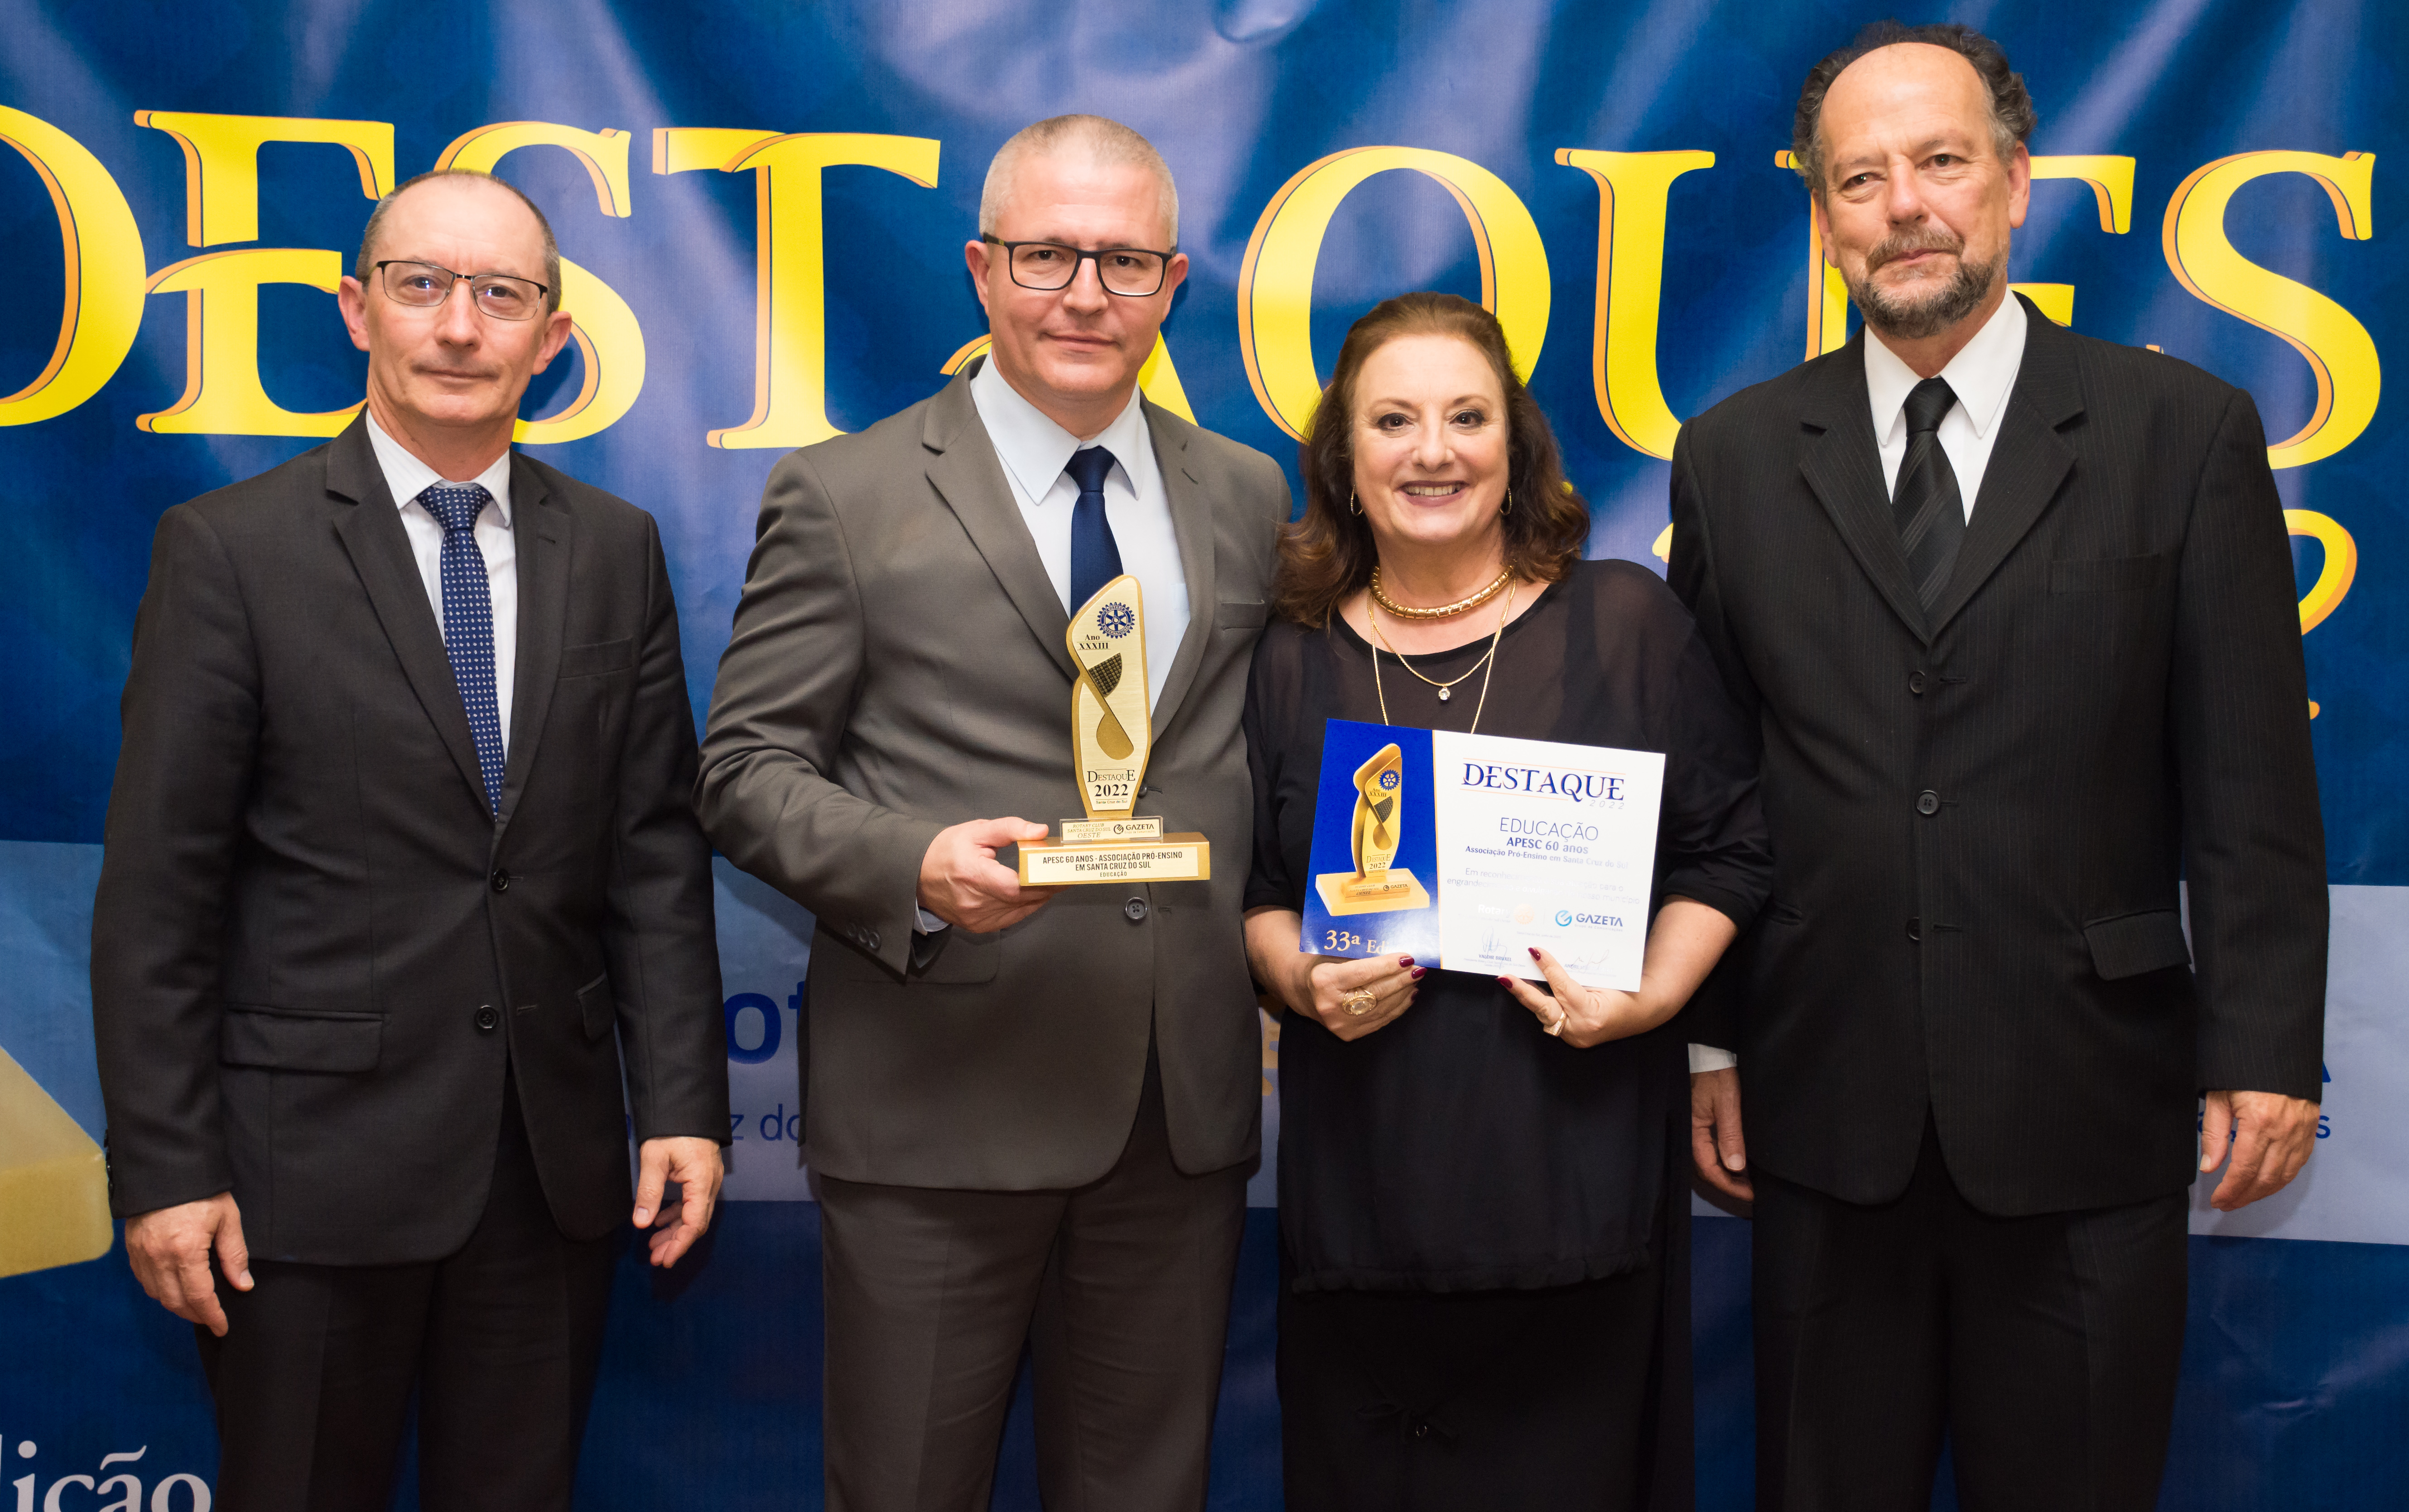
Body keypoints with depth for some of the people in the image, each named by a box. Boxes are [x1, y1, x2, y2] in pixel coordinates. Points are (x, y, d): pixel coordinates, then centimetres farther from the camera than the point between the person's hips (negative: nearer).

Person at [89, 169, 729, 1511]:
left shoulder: (617, 550, 5)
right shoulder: (229, 550, -5)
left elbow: (656, 849, 4)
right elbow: (159, 888, -6)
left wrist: (683, 1105, 0)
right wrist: (164, 1169, -9)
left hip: (557, 1159, 3)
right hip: (313, 1159, -3)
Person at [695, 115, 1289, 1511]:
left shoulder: (1248, 496, 10)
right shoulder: (846, 497, -2)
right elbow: (748, 772, -2)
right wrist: (911, 864, -19)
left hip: (1186, 1105, 4)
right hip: (942, 1099, -3)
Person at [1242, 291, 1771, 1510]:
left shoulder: (1624, 621, 2)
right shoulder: (1295, 657, 6)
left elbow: (1727, 848, 5)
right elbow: (1251, 887, 13)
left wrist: (1652, 996, -10)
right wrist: (1300, 981, -7)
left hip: (1577, 1175, -1)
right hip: (1360, 1179, 2)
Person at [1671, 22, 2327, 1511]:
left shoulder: (2186, 432, 0)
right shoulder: (1735, 457, 5)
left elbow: (2252, 783, -2)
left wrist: (2267, 1051, -6)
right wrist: (1703, 1042, 3)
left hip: (2086, 1110, -1)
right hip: (1825, 1109, 2)